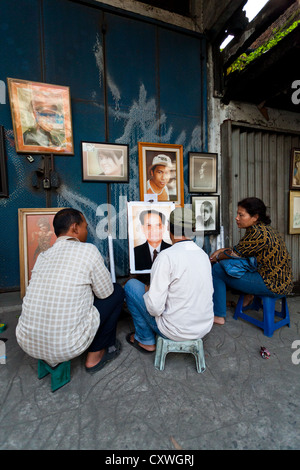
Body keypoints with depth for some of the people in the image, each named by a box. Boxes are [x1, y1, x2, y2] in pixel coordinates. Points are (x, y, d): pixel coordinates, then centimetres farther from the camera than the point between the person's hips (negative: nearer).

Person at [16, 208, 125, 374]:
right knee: (117, 292, 7)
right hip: (67, 346, -6)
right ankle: (95, 355, 20)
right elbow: (105, 293, -4)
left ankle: (50, 357, 26)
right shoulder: (88, 250, -14)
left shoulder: (43, 256, 3)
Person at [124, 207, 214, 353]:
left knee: (131, 285, 3)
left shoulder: (167, 256, -23)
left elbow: (155, 308, -25)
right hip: (206, 327, 7)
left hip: (176, 331, -6)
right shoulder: (204, 254, -1)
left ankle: (145, 340, 18)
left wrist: (147, 291, -2)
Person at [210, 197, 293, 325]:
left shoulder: (257, 232, -24)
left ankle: (218, 316, 2)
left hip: (273, 285, -10)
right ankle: (249, 295, 18)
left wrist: (217, 258, 3)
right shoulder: (264, 227, 7)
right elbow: (241, 248, 16)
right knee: (224, 264, 17)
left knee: (217, 270, -9)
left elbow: (234, 254, -15)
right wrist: (222, 250, 7)